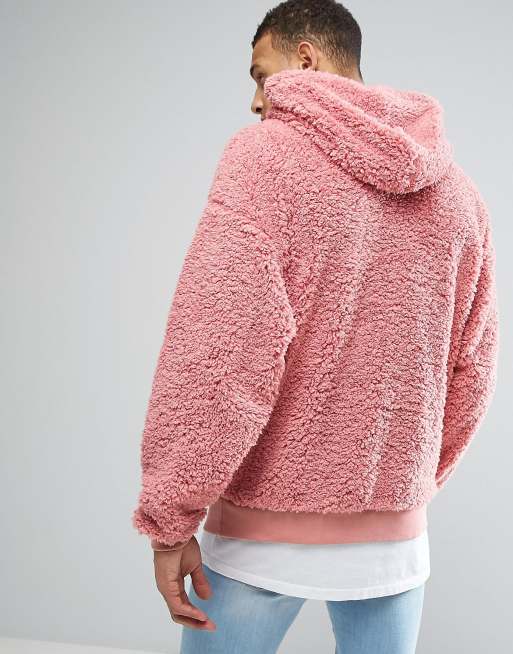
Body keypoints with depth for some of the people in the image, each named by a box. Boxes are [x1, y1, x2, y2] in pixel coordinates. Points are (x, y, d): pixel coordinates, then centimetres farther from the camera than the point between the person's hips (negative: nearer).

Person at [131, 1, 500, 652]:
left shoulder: (266, 154, -11)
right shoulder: (454, 189, 6)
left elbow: (219, 355, -20)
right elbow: (471, 369, 10)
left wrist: (171, 518, -13)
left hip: (267, 529, -4)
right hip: (394, 539, 5)